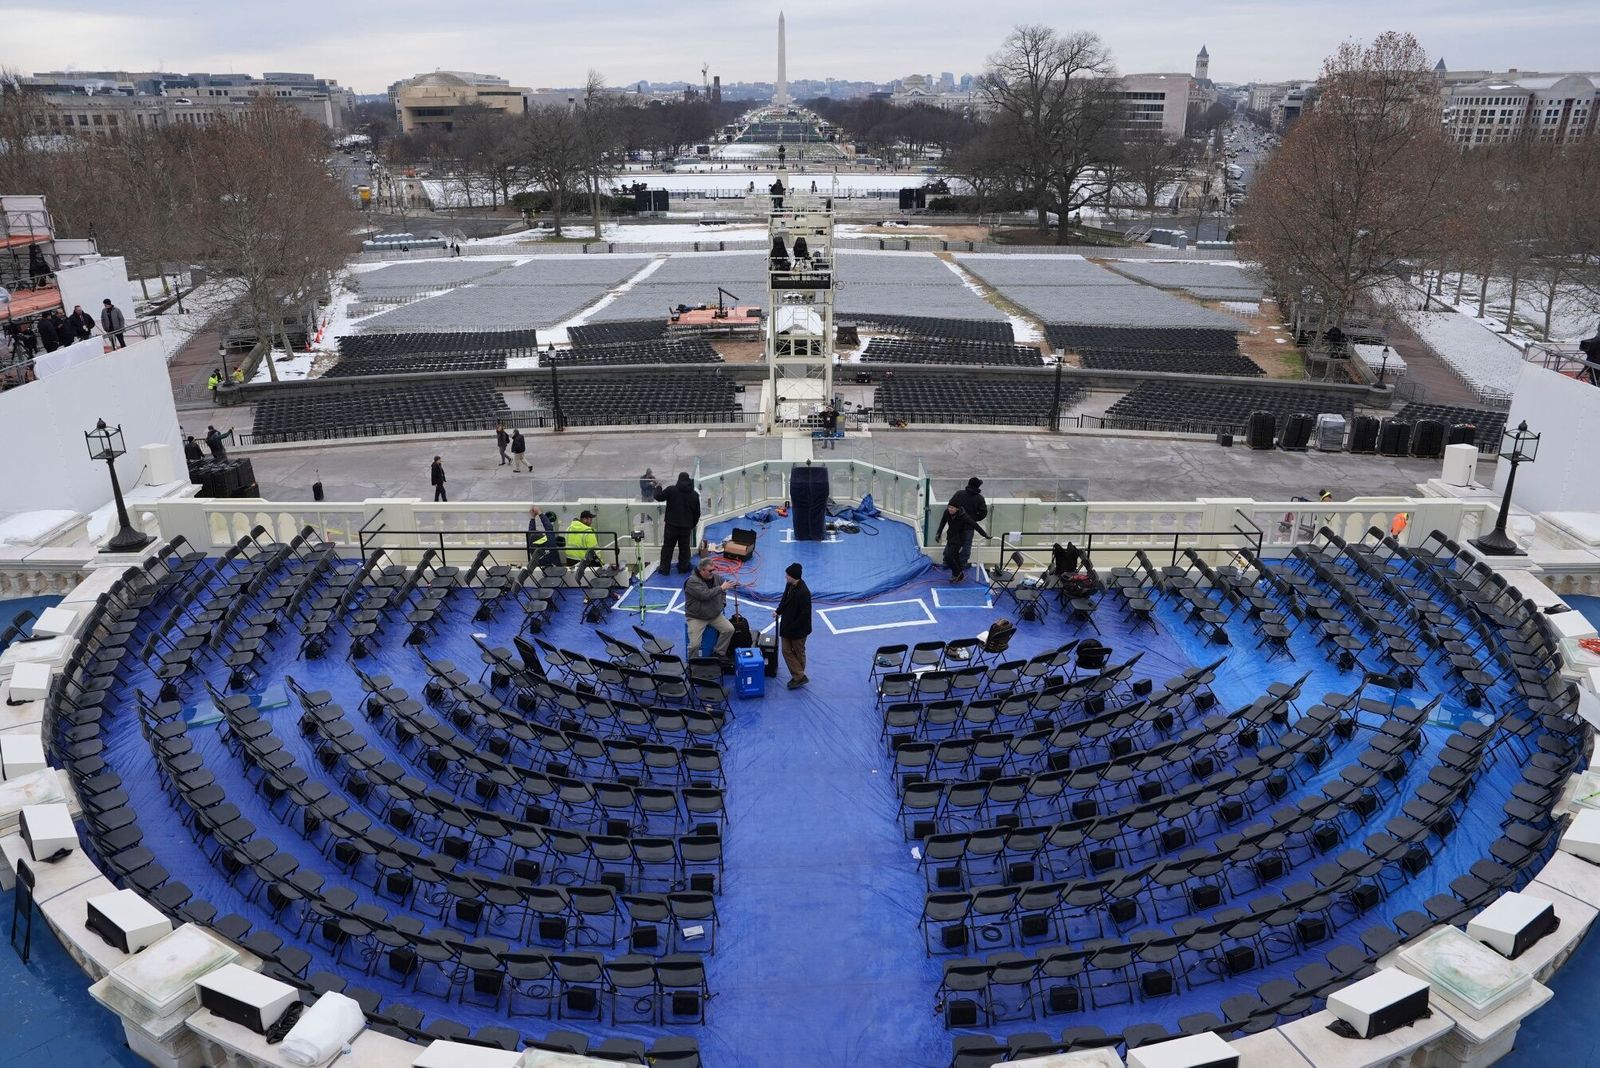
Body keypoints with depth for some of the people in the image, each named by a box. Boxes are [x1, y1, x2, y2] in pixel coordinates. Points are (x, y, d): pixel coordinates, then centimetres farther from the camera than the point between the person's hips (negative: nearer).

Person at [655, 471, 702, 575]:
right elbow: (697, 512, 7)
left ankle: (664, 568, 10)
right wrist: (693, 524, 19)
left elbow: (658, 497, 0)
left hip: (672, 524, -2)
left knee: (667, 546, 8)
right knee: (684, 548, 13)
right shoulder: (694, 494, 2)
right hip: (686, 526, 2)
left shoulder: (671, 490, -10)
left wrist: (658, 488, 19)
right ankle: (683, 568, 16)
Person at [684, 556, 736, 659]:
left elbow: (722, 592, 23)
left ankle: (718, 654, 4)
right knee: (694, 644, -20)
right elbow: (705, 595, -32)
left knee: (729, 629, -13)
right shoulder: (692, 581, -19)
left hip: (715, 615, 6)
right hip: (696, 617, -6)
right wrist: (721, 588, -27)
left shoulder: (715, 577, 2)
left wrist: (723, 603, 7)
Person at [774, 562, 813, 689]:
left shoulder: (803, 592, -29)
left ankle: (799, 676, 24)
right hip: (786, 625, 8)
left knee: (798, 652, 9)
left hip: (798, 629, -8)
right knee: (786, 650, 10)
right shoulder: (789, 585, -4)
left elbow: (805, 614, -25)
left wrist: (793, 626, -19)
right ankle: (798, 676, 17)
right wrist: (778, 611, 5)